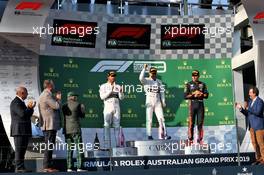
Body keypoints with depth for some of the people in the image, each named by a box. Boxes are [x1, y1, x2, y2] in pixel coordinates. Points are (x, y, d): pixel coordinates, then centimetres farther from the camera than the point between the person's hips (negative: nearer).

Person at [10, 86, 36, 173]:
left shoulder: (20, 102, 22)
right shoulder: (16, 102, -11)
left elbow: (27, 114, 20)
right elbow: (22, 114, -22)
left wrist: (30, 107, 3)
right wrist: (30, 108, -7)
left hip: (24, 130, 10)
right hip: (19, 130, -10)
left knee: (22, 149, 9)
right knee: (19, 149, -9)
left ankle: (19, 167, 12)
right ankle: (20, 168, -9)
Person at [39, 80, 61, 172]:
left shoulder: (43, 94, 20)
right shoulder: (47, 95, -14)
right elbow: (57, 106, -17)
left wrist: (56, 98, 15)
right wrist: (58, 99, 1)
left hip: (48, 125, 11)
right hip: (50, 124, -11)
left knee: (49, 146, 13)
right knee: (49, 146, -9)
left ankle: (47, 166, 16)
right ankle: (47, 166, -8)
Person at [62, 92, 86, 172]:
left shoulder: (64, 106, 9)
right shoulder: (78, 104, -4)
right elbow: (82, 115, 4)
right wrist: (83, 107, 21)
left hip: (66, 130, 5)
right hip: (75, 129, -5)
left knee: (69, 149, 9)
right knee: (79, 148, -1)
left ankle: (69, 168, 5)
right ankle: (79, 167, -7)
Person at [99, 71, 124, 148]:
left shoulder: (118, 86, 14)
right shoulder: (103, 86, 6)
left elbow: (121, 98, 5)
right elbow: (102, 97, -9)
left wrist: (120, 92, -16)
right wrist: (111, 90, -18)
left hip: (116, 107, 3)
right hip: (108, 107, -3)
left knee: (117, 126, 2)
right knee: (106, 126, -6)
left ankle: (118, 144, 5)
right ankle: (107, 146, -6)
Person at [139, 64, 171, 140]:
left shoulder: (159, 81, 15)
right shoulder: (146, 80, 3)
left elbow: (162, 92, 12)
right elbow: (141, 78, -20)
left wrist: (163, 101, 5)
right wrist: (144, 68, -19)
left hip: (158, 102, 3)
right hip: (149, 101, -3)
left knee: (161, 118, -4)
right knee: (149, 119, -2)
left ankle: (163, 135, -4)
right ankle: (149, 135, 3)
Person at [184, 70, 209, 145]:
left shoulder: (202, 84, 13)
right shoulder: (188, 84, 6)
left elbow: (206, 95, 7)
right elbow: (185, 96, -3)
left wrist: (200, 94, -11)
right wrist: (193, 94, -13)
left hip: (200, 105, 2)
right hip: (192, 104, -2)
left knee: (200, 123, 2)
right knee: (191, 123, -3)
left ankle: (200, 139, 9)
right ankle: (190, 139, 2)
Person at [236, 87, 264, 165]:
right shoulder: (250, 101, 15)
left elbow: (258, 112, -22)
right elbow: (247, 114, 15)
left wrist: (248, 109, -14)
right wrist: (241, 108, 2)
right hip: (252, 126, 8)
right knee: (254, 143, 10)